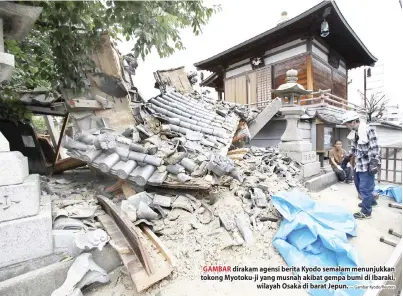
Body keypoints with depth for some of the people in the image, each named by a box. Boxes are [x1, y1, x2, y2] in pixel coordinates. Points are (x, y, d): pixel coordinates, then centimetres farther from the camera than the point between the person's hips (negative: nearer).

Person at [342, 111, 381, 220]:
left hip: (367, 165, -9)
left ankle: (366, 211, 14)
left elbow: (375, 149, -18)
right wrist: (348, 157, 23)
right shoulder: (354, 132, 7)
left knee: (365, 188, 0)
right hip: (358, 164, 9)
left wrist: (374, 164, -21)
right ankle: (371, 201, 44)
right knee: (359, 185, 22)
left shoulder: (369, 130, -17)